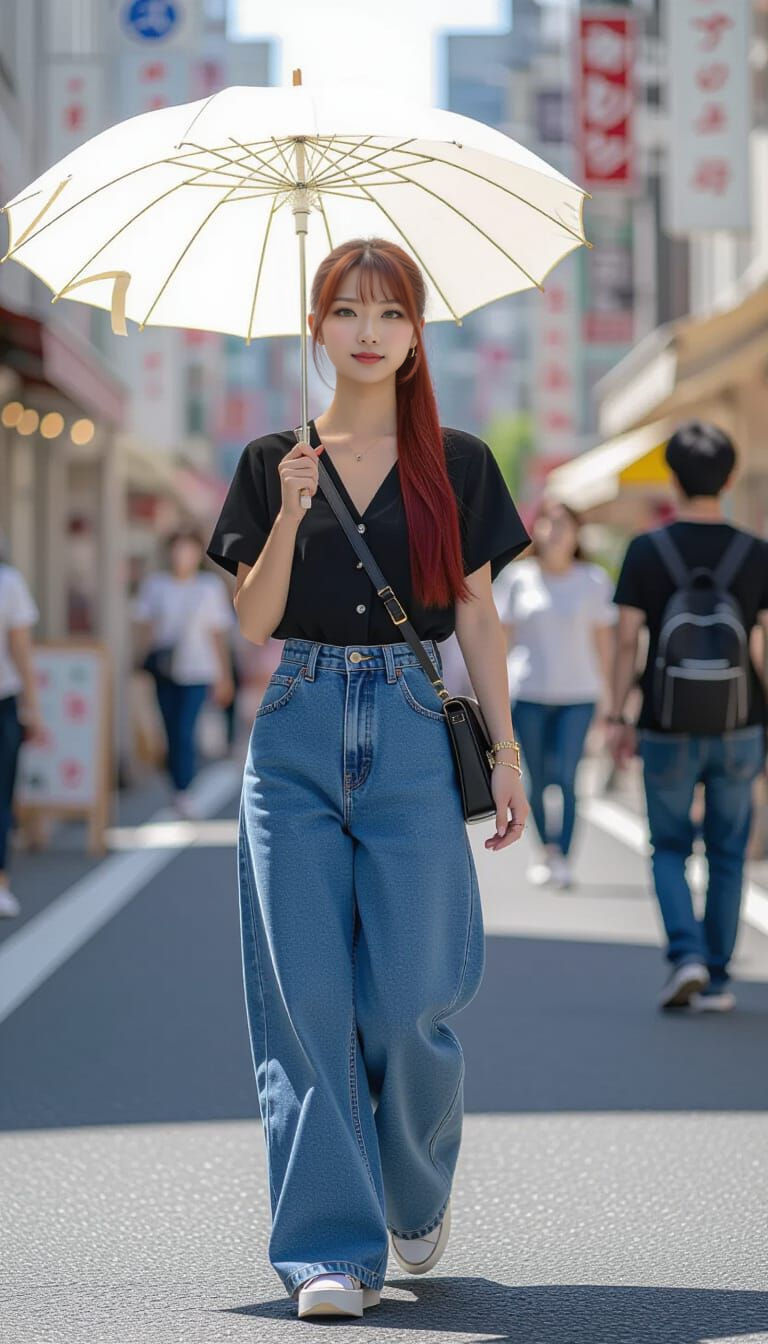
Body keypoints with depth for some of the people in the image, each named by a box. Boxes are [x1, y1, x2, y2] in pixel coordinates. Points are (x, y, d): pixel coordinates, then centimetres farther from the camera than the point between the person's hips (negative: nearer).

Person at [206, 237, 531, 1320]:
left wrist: (507, 753, 4)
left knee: (406, 1002, -5)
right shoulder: (273, 462, 9)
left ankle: (421, 1192, 24)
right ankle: (334, 1249, -2)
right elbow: (253, 621, 2)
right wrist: (290, 514, -12)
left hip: (414, 738, -1)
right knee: (306, 998, -6)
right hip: (298, 737, 1)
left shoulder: (456, 464, 8)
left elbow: (477, 619, 9)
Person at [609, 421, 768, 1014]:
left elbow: (628, 640, -6)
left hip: (668, 731, -1)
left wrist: (619, 718, 0)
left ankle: (686, 954, -7)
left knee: (669, 848, 13)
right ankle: (716, 979, 13)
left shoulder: (647, 551, -6)